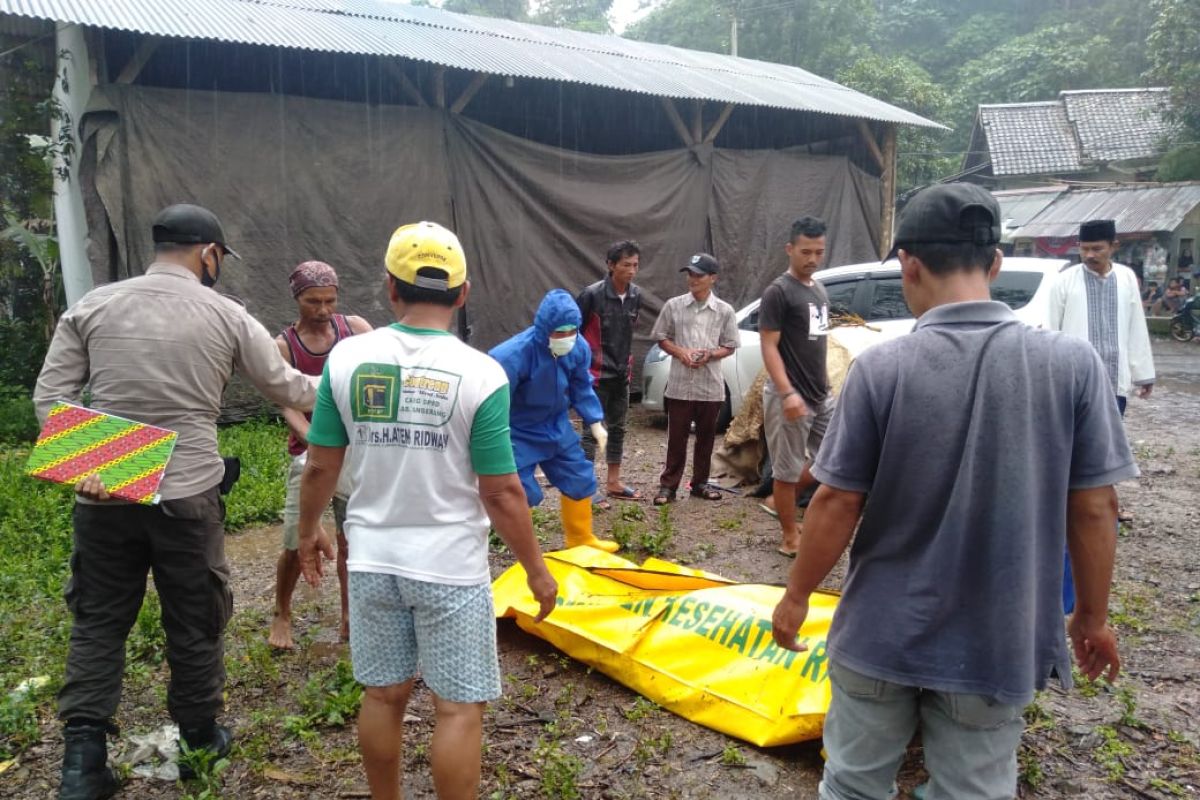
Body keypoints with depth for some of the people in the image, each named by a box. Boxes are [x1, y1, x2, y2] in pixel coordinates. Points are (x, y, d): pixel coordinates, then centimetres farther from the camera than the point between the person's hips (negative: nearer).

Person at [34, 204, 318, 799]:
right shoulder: (226, 316, -2)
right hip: (187, 496, -2)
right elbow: (287, 389, 6)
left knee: (97, 621, 15)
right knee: (195, 622, 13)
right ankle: (199, 739, 28)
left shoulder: (92, 306, 4)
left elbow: (50, 395, 0)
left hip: (104, 497, 2)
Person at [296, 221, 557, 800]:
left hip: (373, 560, 4)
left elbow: (320, 467, 0)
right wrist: (536, 570, 0)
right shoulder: (481, 374, -15)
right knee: (458, 708, 9)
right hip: (450, 567, -4)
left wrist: (309, 531, 19)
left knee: (383, 694, 20)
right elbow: (500, 493, -13)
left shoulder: (347, 357, -6)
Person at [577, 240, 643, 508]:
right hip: (596, 374, -6)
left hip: (622, 374, 6)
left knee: (617, 428, 14)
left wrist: (626, 362, 16)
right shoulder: (592, 294, -16)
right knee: (592, 430, -3)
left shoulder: (636, 295, 1)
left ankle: (613, 482, 26)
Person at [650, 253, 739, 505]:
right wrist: (680, 352, -12)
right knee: (676, 437, 3)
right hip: (679, 385, -1)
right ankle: (668, 485, 11)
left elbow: (729, 346, 5)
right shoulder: (673, 305, 0)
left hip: (710, 386, 1)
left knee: (706, 437, 11)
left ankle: (700, 483, 25)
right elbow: (661, 338, 6)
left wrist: (709, 355, -14)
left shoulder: (724, 311, 1)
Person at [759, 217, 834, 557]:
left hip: (821, 394, 8)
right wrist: (787, 393, -25)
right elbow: (768, 346, -16)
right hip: (790, 396, -8)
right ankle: (790, 536, 14)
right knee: (788, 470, 2)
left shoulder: (819, 290, 13)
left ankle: (782, 500, 29)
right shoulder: (778, 292, -12)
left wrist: (824, 383, 19)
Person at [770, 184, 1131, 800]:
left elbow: (837, 503, -11)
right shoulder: (1072, 363, -11)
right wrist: (1092, 615, 10)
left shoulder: (880, 368, -15)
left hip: (881, 632, -1)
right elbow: (1095, 507, -5)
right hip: (995, 642, 1)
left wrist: (796, 596, 3)